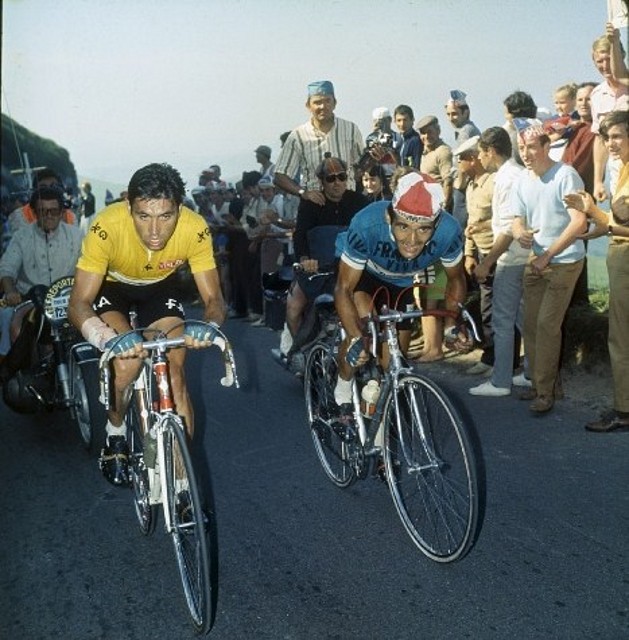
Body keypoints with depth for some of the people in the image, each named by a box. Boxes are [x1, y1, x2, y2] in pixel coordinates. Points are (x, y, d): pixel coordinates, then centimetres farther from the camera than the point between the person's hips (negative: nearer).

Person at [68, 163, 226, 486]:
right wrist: (106, 338, -56)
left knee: (174, 373, -13)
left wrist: (209, 326, -49)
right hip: (111, 286, -1)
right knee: (126, 363, -24)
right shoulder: (107, 226, -38)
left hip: (160, 287, 2)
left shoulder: (195, 229, -33)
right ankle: (115, 434, 7)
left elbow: (213, 297, -25)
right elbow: (79, 303, -35)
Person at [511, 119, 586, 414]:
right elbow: (517, 220, 8)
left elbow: (579, 223, -20)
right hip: (536, 261, 7)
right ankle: (541, 382, 22)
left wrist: (547, 255, -19)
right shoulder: (522, 181, 5)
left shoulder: (566, 175, -16)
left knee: (547, 326, -9)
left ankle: (545, 390, 2)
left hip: (564, 261, -6)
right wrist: (520, 233, -17)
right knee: (530, 324, 7)